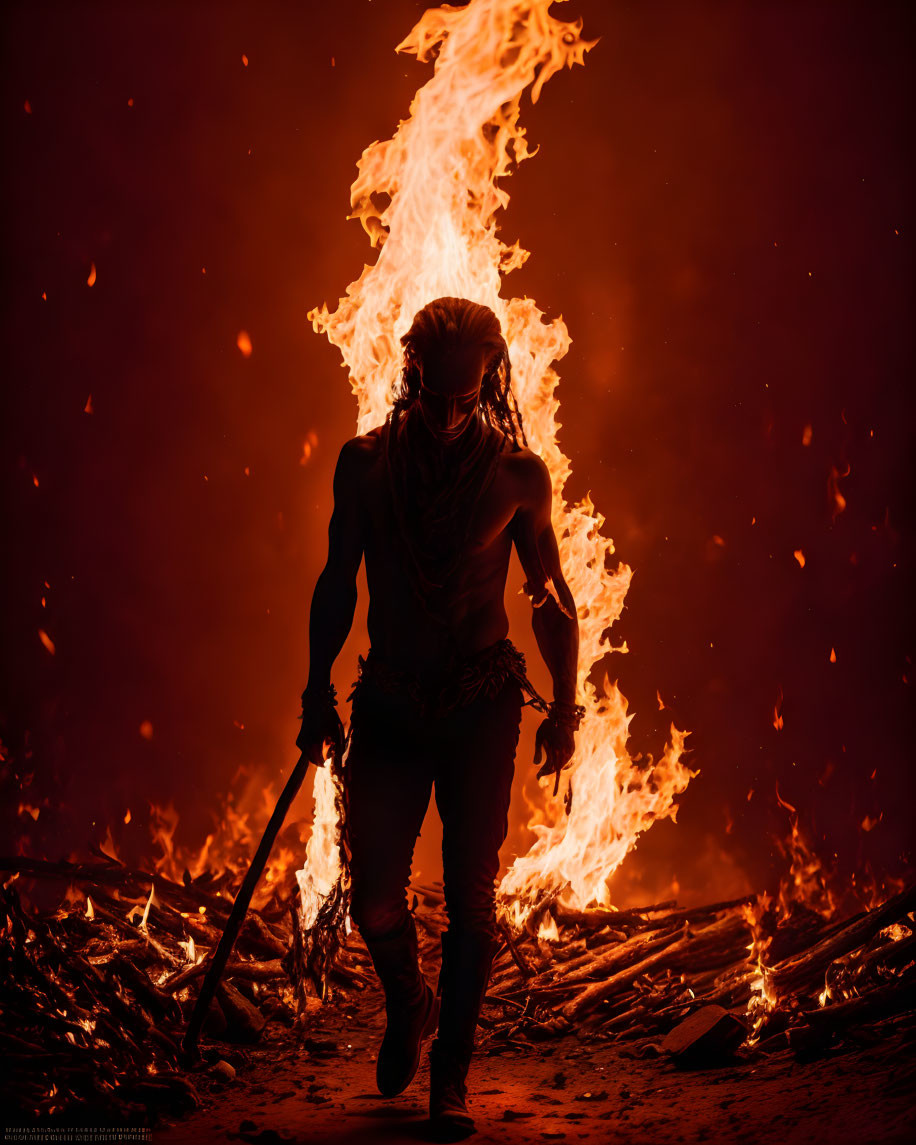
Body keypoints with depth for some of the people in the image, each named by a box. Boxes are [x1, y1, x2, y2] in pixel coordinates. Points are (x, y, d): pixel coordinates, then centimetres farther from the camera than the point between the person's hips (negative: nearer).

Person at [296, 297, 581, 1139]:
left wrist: (565, 705, 5)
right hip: (389, 705, 1)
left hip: (483, 706, -1)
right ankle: (408, 1008, 30)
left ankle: (451, 1074, 18)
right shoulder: (366, 463, 2)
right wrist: (318, 696, 9)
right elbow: (338, 584, 9)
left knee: (472, 899, 0)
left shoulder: (518, 475, 0)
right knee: (375, 900, -3)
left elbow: (551, 595, 8)